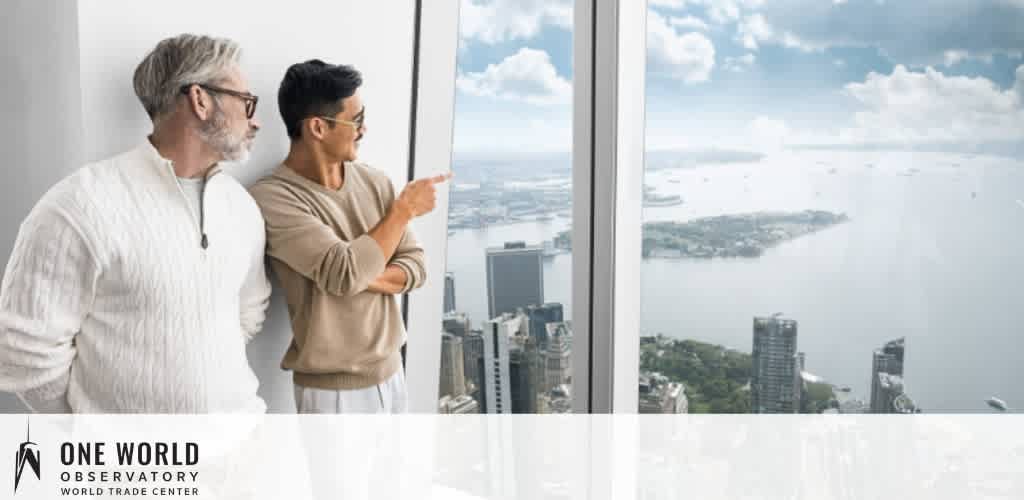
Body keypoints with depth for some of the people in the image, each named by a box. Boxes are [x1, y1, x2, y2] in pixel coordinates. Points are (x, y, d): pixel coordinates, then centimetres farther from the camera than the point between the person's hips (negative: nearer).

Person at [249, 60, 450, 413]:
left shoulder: (374, 182, 1)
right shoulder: (272, 197, -19)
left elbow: (415, 266, 2)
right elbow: (345, 272, -28)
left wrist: (366, 276, -18)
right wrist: (404, 207, -17)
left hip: (390, 371, 6)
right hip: (333, 388, -6)